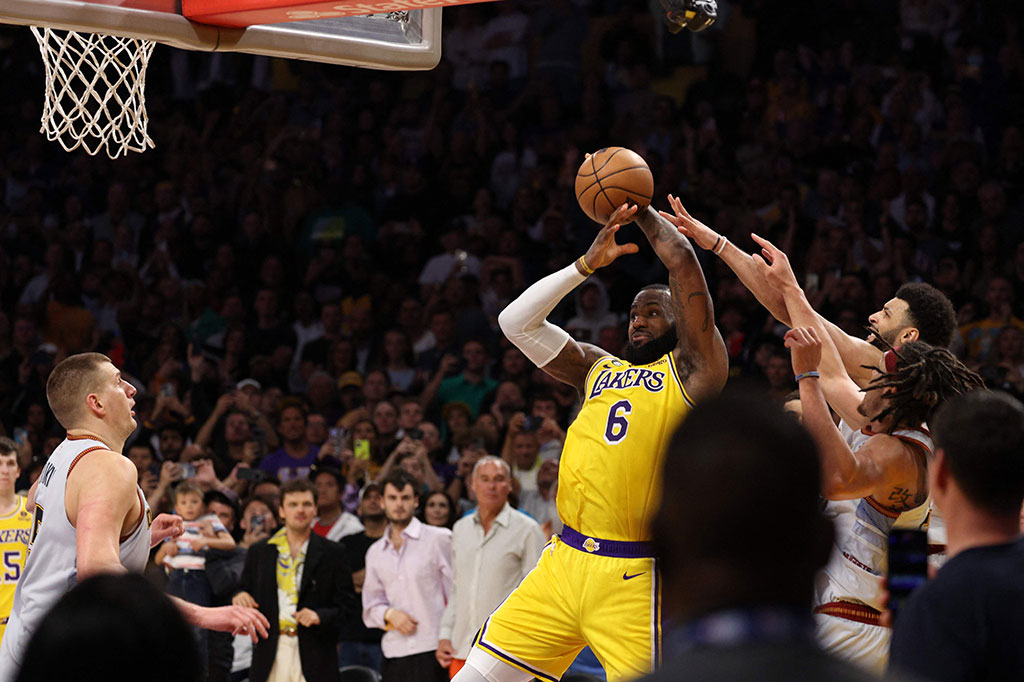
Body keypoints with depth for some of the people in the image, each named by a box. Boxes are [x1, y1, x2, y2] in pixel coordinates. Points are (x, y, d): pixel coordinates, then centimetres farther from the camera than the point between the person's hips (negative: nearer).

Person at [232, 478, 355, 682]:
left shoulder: (333, 553, 7)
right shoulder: (259, 552, 14)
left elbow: (346, 606, 4)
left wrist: (320, 616, -14)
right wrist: (240, 598, -6)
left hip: (314, 657, -2)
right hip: (270, 654, 2)